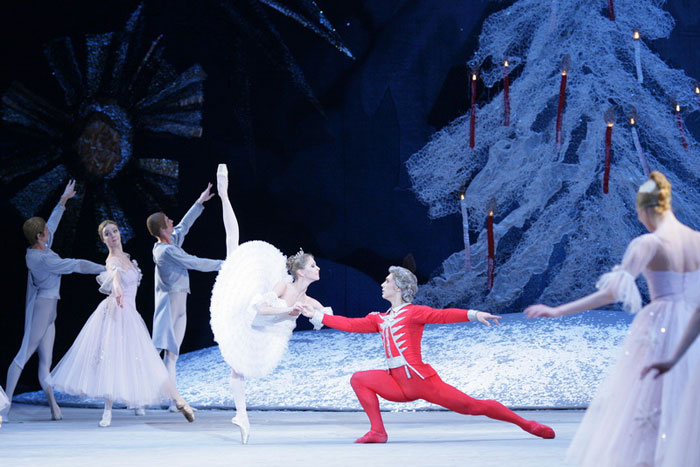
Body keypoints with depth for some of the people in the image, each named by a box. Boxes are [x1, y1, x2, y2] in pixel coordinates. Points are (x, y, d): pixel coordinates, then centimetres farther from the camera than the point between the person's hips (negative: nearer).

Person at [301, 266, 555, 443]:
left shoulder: (414, 312, -3)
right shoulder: (381, 319, 18)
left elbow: (443, 315, -18)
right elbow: (351, 324, 22)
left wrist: (472, 314, -35)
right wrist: (317, 316, 22)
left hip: (420, 379, -6)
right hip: (397, 384, 6)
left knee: (471, 406, -10)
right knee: (359, 379, -5)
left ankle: (526, 424, 0)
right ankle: (378, 431, -8)